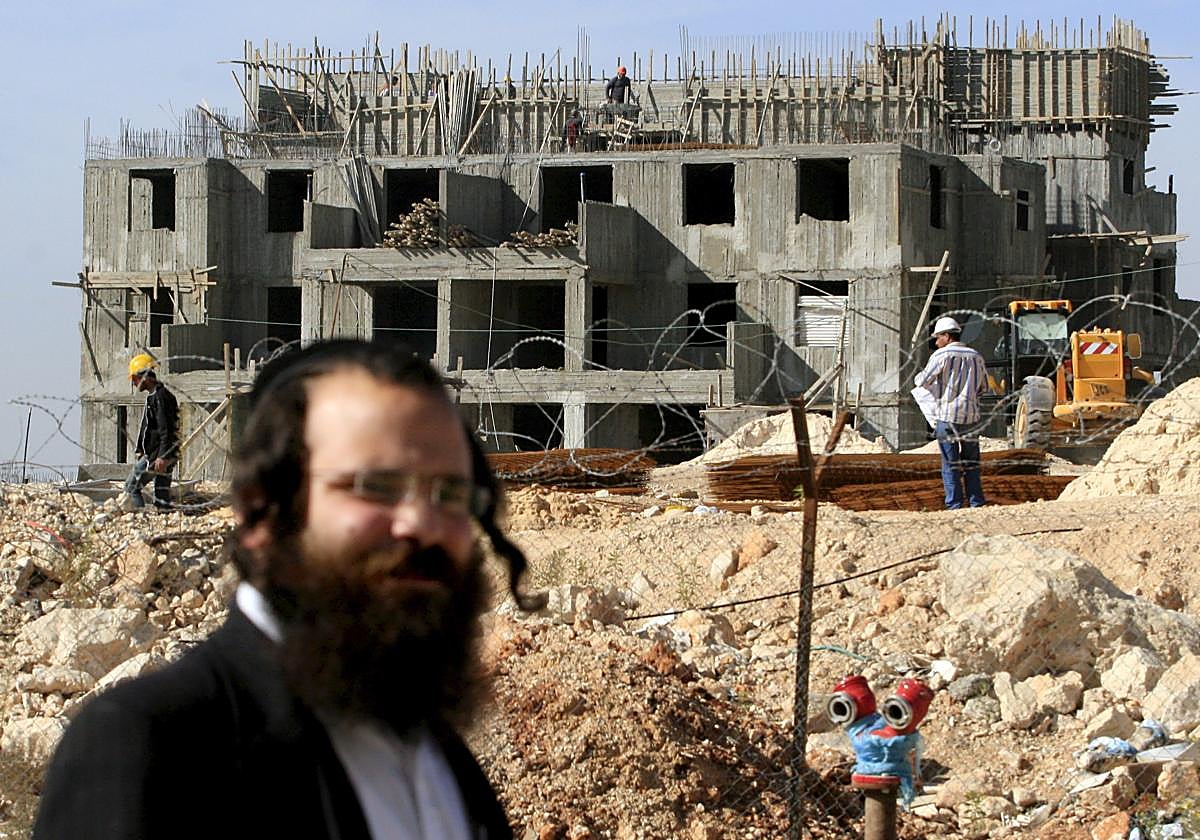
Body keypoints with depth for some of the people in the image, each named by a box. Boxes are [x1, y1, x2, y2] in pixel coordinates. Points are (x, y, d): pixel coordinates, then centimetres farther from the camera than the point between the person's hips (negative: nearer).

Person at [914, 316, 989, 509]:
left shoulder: (942, 355, -7)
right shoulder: (976, 357, 9)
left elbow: (923, 381, -7)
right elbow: (983, 388, 16)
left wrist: (919, 376, 15)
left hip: (948, 415, -4)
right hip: (971, 416, 4)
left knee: (950, 463, 0)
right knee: (971, 463, 12)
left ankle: (954, 505, -1)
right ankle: (976, 503, 10)